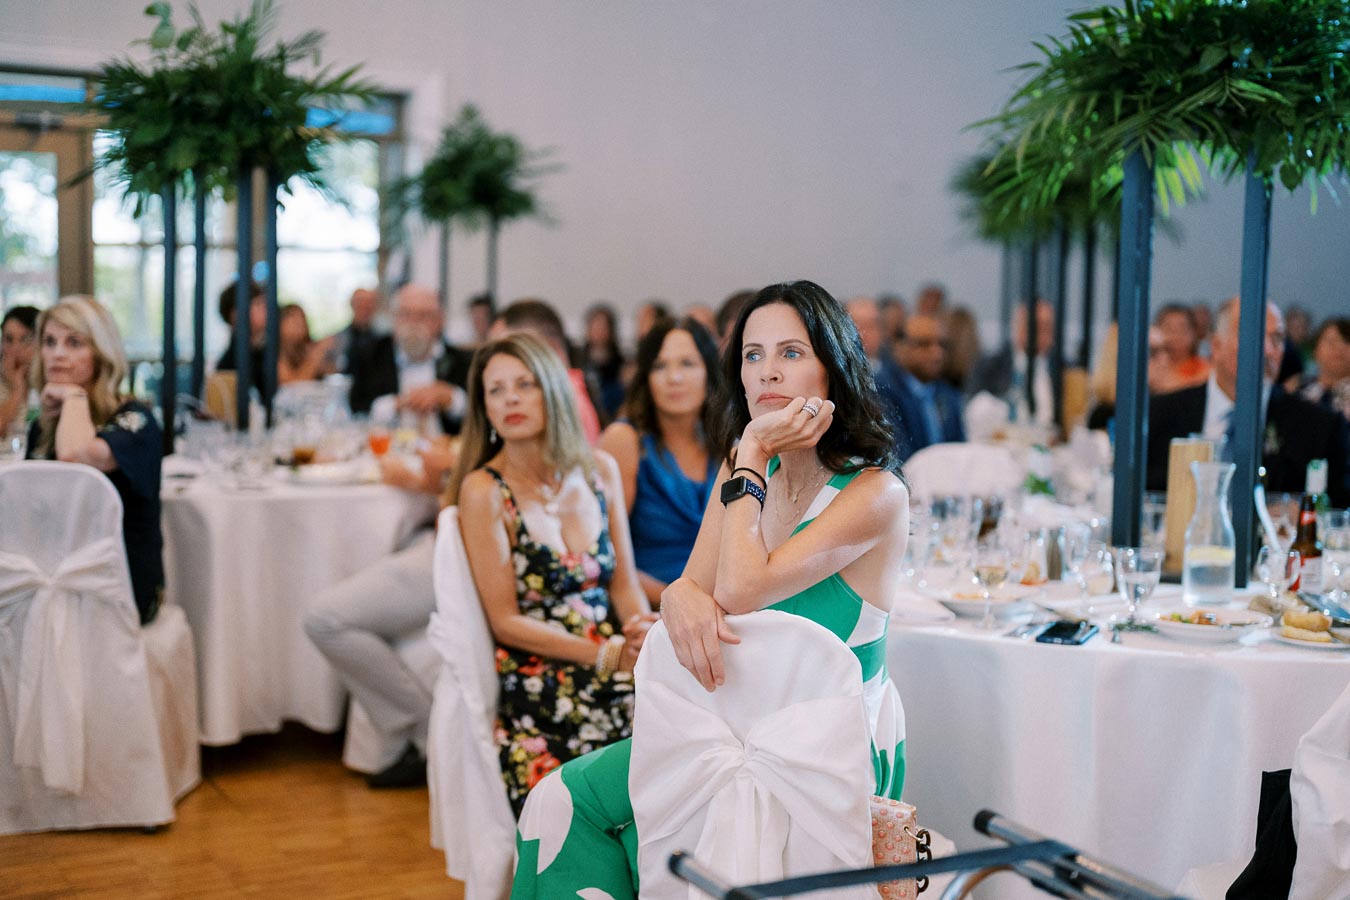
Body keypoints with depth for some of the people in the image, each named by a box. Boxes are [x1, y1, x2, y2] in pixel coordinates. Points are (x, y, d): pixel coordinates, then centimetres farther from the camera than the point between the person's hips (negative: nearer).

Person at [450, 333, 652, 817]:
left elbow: (623, 581, 12)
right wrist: (607, 654, -14)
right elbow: (506, 621, -6)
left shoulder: (600, 470, 8)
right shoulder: (483, 491, -6)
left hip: (620, 681, 4)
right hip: (537, 698, -4)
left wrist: (642, 630, -10)